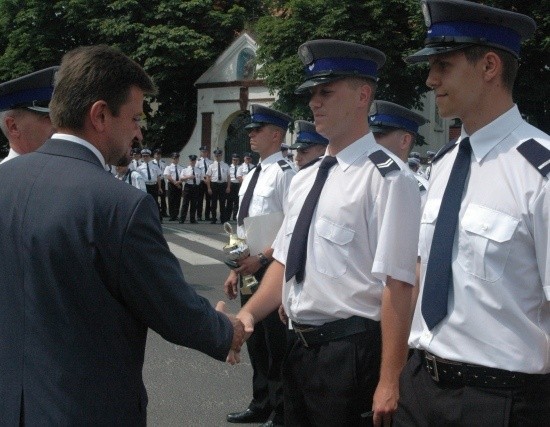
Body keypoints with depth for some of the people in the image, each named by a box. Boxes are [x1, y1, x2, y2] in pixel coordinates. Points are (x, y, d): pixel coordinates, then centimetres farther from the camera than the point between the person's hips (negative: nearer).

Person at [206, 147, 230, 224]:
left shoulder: (226, 166, 9)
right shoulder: (211, 166, 4)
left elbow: (228, 177, 7)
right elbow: (208, 178, 1)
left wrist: (228, 187, -2)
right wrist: (209, 188, -6)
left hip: (223, 185, 1)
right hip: (214, 185, -1)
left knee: (222, 203, 5)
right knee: (213, 203, 3)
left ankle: (223, 219, 11)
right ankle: (213, 219, 12)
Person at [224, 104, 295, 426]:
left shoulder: (285, 173, -13)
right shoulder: (252, 176, 15)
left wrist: (261, 258, -22)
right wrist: (236, 270, 18)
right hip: (250, 268, 9)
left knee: (277, 343, 2)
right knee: (255, 340, 18)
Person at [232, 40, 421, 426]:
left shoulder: (387, 177, -15)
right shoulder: (305, 179, 11)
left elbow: (397, 285, -19)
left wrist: (389, 384, -20)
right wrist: (249, 313, 1)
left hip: (352, 353, -8)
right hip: (301, 349, 8)